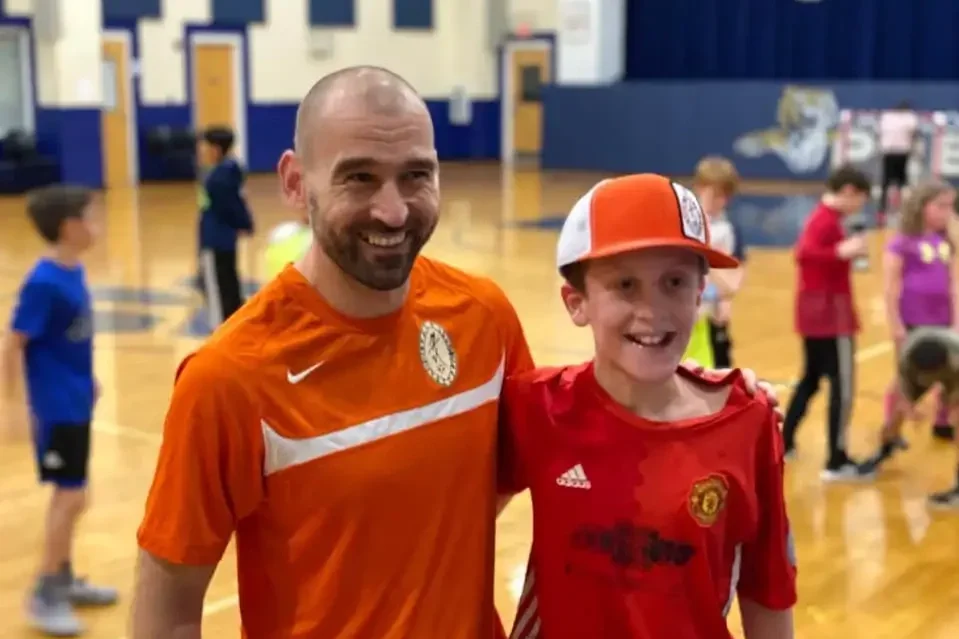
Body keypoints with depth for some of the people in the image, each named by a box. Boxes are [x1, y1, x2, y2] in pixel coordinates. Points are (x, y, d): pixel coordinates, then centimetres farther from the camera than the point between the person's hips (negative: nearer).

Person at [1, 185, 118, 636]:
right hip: (56, 409, -8)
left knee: (69, 497, 17)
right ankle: (44, 595, 10)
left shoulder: (73, 271, 3)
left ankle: (63, 579, 31)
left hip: (77, 404, 8)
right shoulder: (44, 283, -22)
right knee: (71, 498, -3)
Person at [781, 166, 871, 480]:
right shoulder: (828, 220, -18)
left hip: (816, 310, 10)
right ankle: (836, 462, -1)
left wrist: (846, 251, 15)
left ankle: (784, 443, 26)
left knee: (811, 378, 20)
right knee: (843, 384, -4)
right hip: (830, 311, -10)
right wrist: (842, 251, -44)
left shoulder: (822, 216, 12)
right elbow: (803, 252, -34)